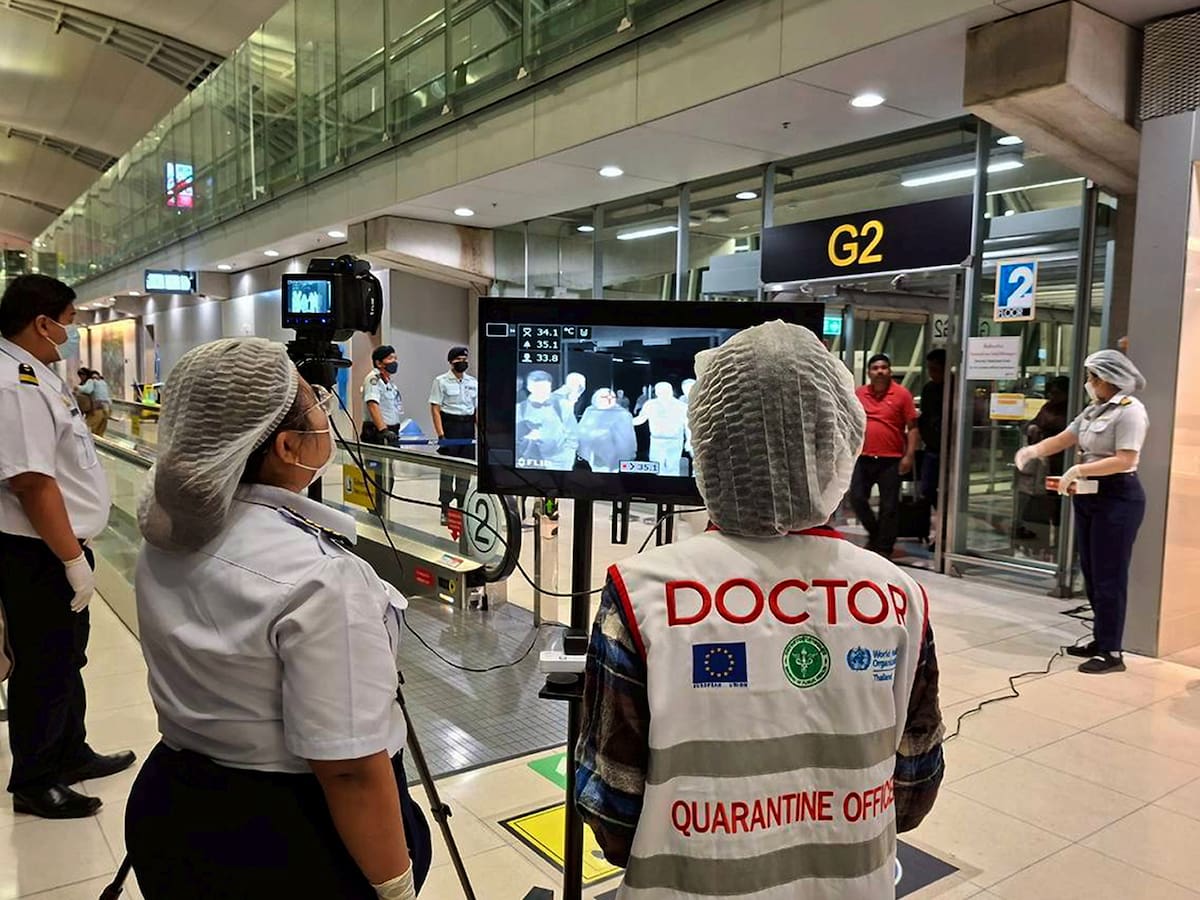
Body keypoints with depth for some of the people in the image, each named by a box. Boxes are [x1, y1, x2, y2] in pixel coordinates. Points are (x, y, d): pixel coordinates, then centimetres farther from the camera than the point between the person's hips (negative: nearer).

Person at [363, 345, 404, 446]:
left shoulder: (389, 382, 20)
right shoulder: (374, 379, -10)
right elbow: (373, 405, -23)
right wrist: (383, 430, -33)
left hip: (391, 433, 9)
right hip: (377, 434, -9)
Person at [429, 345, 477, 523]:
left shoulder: (473, 382, 12)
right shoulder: (441, 381, -1)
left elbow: (478, 409, 13)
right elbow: (435, 409, -6)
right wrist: (440, 434, -14)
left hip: (468, 426, 4)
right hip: (449, 425, -4)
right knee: (448, 468, -2)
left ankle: (461, 508, 18)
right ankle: (445, 510, 5)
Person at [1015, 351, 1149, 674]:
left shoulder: (1130, 411, -12)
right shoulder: (1095, 410, 14)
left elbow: (1124, 460, -21)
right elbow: (1063, 439, 13)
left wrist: (1079, 470, -22)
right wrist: (1034, 450, -5)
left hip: (1117, 498, -9)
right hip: (1089, 496, 9)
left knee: (1109, 576, -5)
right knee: (1091, 573, 12)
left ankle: (1111, 652, 2)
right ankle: (1100, 639, 22)